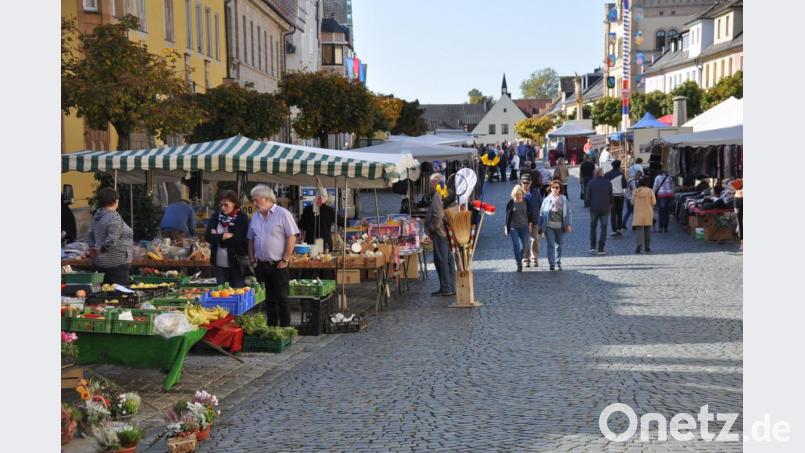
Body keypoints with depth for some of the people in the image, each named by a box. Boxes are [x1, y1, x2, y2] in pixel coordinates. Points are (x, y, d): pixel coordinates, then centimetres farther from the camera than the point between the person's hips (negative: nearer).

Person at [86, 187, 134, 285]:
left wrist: (93, 248, 7)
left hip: (100, 262, 9)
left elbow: (90, 235, 18)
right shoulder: (114, 217, -18)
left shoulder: (98, 214, 10)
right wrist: (100, 250, -11)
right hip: (116, 263, -9)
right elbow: (112, 240, -25)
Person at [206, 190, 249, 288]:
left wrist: (217, 237, -8)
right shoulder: (215, 217, 7)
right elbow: (207, 236, -4)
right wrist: (225, 236, -14)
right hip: (219, 263, 4)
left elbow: (237, 239, -16)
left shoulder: (242, 217, -6)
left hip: (236, 263, -4)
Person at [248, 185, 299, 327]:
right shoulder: (255, 217, 10)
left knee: (281, 299, -1)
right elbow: (250, 240, 17)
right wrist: (253, 260, 9)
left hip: (278, 265, -6)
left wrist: (285, 260, -13)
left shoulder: (282, 214, -9)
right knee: (269, 299, 12)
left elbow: (292, 238, -12)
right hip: (261, 265, 6)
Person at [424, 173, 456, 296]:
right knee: (449, 260, 11)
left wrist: (432, 228, -9)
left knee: (441, 260, -5)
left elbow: (438, 215, -22)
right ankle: (452, 287, 15)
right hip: (448, 232, 9)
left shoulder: (437, 195, -14)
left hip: (440, 232, -9)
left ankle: (445, 288, -5)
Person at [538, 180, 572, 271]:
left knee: (559, 245, 10)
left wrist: (568, 224, -1)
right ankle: (551, 263, -7)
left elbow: (567, 212, 5)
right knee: (551, 244, -8)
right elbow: (542, 213, 5)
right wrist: (541, 226, 3)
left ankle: (558, 263, 21)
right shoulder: (547, 200, 2)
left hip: (560, 226, 1)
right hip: (549, 225, -1)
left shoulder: (564, 199, 3)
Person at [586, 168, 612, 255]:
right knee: (603, 228, 4)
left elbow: (588, 195, -3)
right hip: (605, 208, 0)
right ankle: (600, 249, 0)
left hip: (594, 208, 0)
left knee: (593, 227, 14)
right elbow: (611, 195, 6)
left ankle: (592, 247, 11)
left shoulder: (591, 183, -4)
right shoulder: (608, 182, 0)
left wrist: (588, 204, 11)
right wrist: (610, 204, 19)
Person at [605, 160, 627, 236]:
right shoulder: (621, 174, -7)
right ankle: (619, 229, 10)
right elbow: (624, 185, -4)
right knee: (619, 213, 13)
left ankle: (614, 230, -3)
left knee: (613, 214, 2)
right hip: (620, 195, 0)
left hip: (611, 195, 0)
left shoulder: (607, 174, -2)